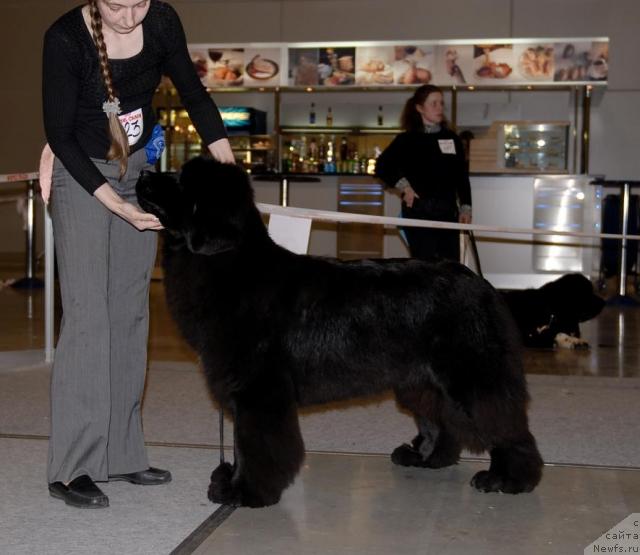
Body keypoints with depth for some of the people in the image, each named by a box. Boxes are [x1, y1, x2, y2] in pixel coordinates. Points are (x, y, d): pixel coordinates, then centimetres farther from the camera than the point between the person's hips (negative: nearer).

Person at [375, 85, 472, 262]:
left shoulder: (451, 138, 12)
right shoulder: (408, 139, -1)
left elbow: (462, 176, 13)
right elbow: (382, 166, -4)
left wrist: (465, 208, 6)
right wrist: (403, 186, -9)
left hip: (448, 211, 5)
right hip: (419, 211, -5)